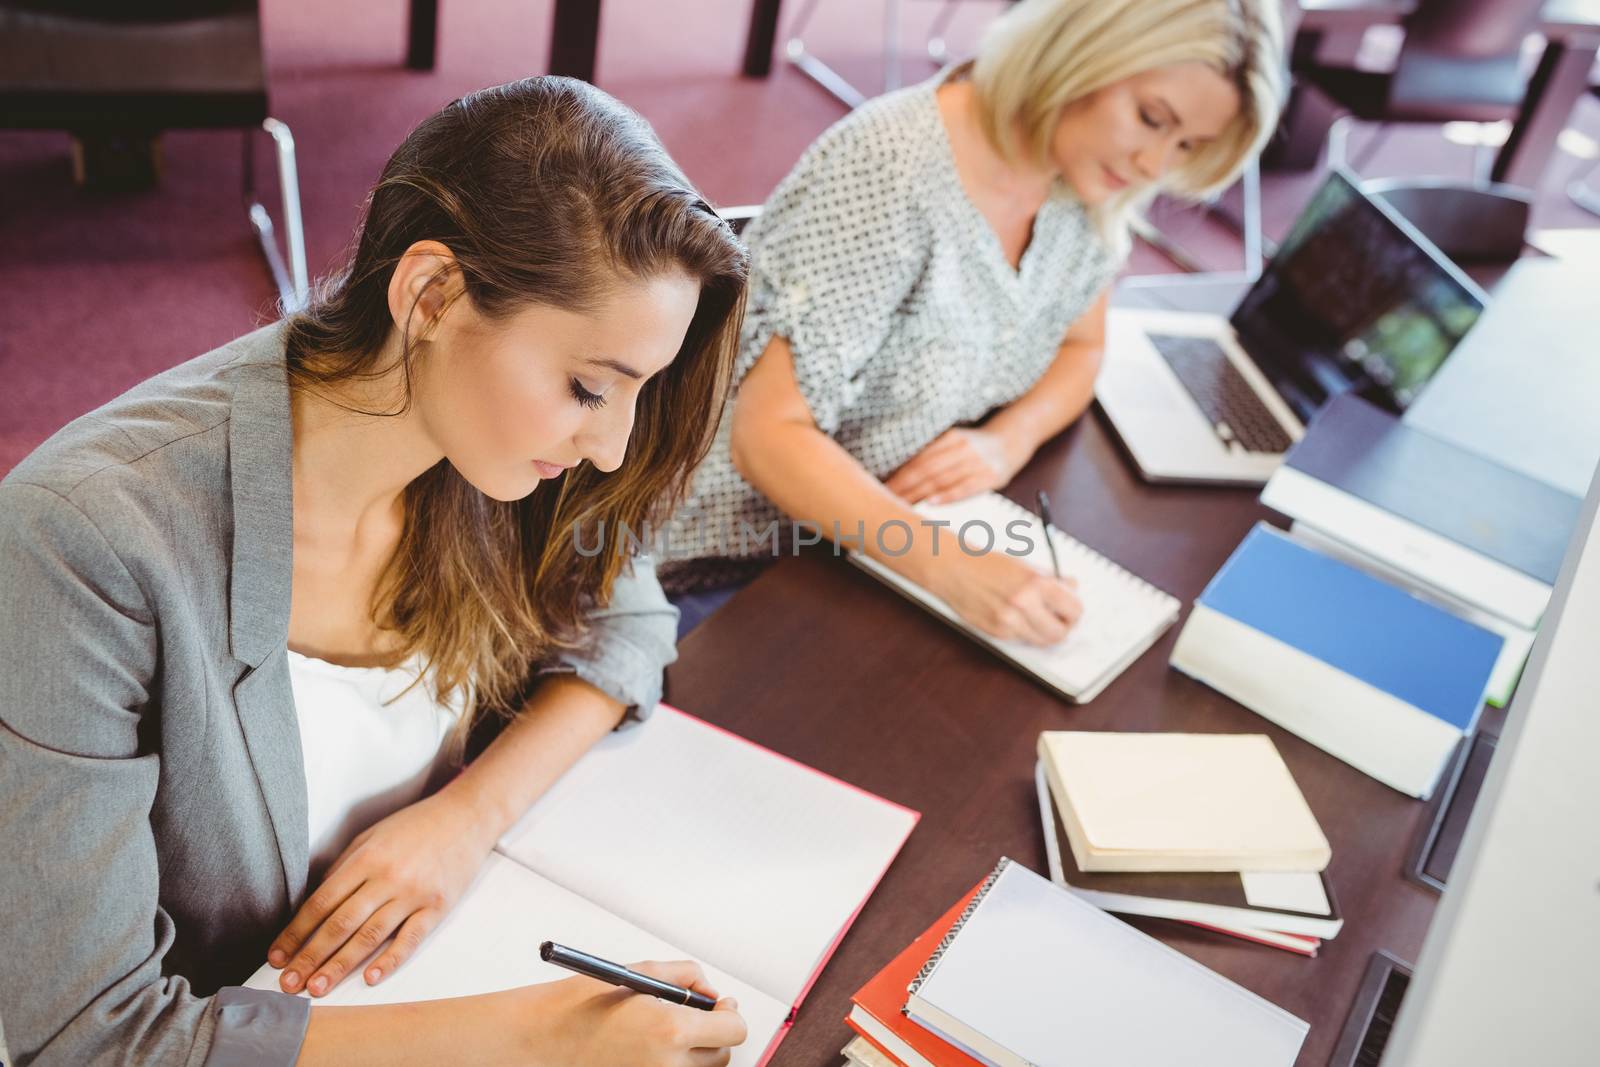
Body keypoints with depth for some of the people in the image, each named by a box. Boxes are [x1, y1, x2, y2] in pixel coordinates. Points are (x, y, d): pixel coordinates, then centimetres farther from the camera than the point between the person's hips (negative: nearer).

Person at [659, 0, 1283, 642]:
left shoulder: (1086, 184, -4)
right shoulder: (890, 173, -26)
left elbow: (1080, 347, 11)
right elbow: (768, 436, -26)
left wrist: (1009, 440, -11)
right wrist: (948, 566, -38)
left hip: (909, 539, 7)